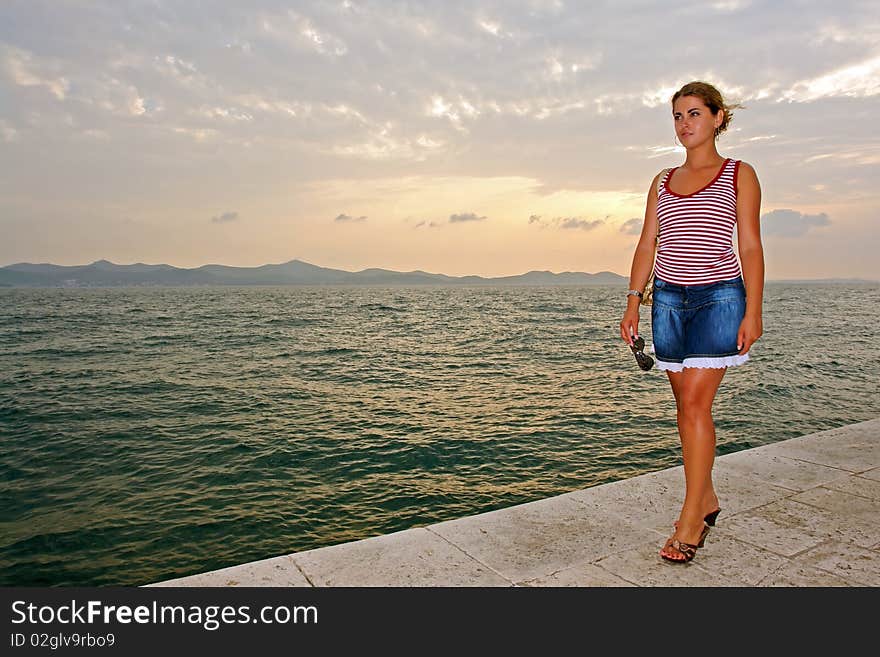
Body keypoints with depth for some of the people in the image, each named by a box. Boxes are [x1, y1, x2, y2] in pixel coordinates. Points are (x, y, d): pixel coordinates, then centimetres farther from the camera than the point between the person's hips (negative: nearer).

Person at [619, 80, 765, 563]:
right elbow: (647, 244, 12)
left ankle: (689, 521, -3)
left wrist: (753, 312, -9)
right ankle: (707, 500, 23)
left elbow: (751, 247, -1)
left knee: (696, 403, -11)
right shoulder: (663, 182, 15)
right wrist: (633, 302, 3)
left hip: (718, 297, -4)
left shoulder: (739, 175, 4)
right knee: (685, 403, 7)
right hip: (668, 299, 4)